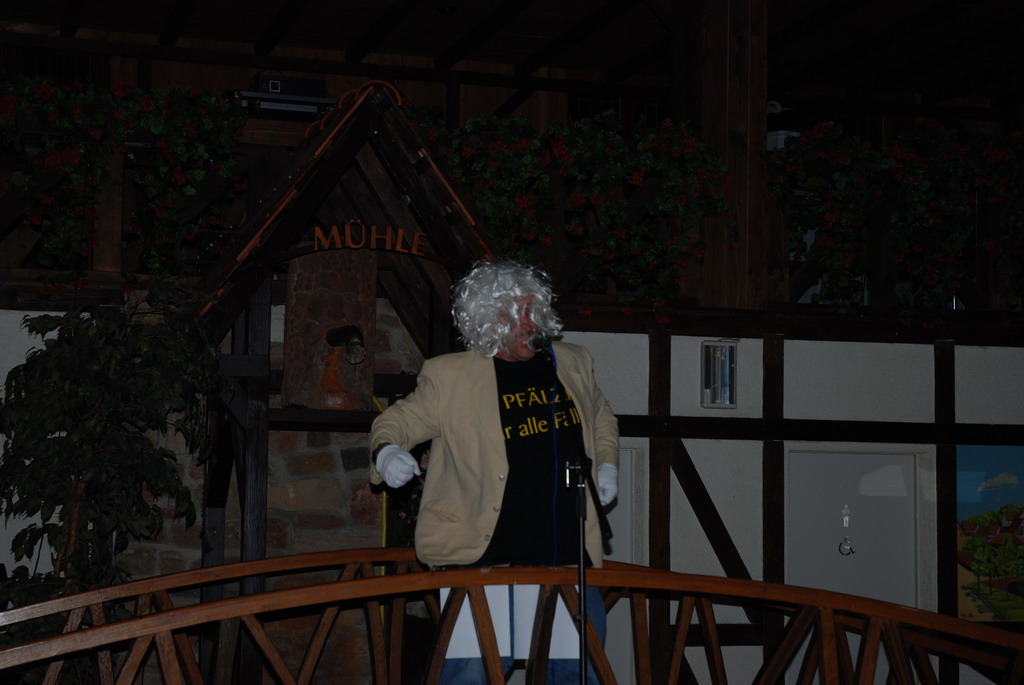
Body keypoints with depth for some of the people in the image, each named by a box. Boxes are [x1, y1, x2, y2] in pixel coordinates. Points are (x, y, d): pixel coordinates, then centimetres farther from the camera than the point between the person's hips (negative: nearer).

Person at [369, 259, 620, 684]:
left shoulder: (574, 364, 12)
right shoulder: (449, 375, -2)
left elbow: (601, 418, 31)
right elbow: (398, 420, 6)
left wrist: (607, 464, 16)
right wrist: (386, 451, -15)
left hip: (569, 558, 5)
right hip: (486, 559, -4)